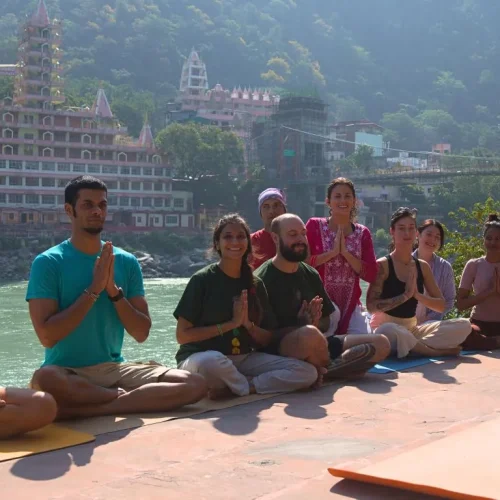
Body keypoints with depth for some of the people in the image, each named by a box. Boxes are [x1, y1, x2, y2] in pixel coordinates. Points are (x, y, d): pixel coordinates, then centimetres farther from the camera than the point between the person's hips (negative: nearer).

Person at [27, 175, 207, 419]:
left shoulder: (126, 262, 7)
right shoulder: (48, 262, -5)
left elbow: (141, 333, 4)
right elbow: (47, 336, -14)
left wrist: (114, 291, -11)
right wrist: (93, 290, -16)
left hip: (114, 368, 4)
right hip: (66, 372, -4)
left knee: (195, 384, -16)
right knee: (45, 380, -40)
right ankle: (125, 396, -13)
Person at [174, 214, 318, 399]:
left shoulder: (255, 285, 9)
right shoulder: (203, 280, -5)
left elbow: (267, 339, 11)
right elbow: (182, 335, -9)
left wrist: (248, 324, -10)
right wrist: (231, 323, -13)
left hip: (244, 359, 5)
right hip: (200, 357, -5)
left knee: (308, 372, -13)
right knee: (212, 361, -43)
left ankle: (232, 388, -17)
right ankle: (250, 386, -11)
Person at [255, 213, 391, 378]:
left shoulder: (310, 274, 13)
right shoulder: (263, 279, -9)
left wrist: (314, 323, -6)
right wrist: (301, 326, -23)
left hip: (314, 346, 8)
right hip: (280, 349, -7)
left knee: (381, 343, -1)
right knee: (310, 335, -41)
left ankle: (321, 369, -17)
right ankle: (326, 369, -8)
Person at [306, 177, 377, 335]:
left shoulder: (363, 233, 9)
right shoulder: (314, 226, 0)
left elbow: (372, 274, 0)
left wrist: (345, 253, -10)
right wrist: (332, 252, -15)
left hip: (351, 305, 3)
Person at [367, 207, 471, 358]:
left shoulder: (423, 266, 8)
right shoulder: (382, 265, -9)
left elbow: (441, 305, 7)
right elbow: (371, 306, -17)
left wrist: (417, 295, -11)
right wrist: (405, 296, -21)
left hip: (412, 329, 6)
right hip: (386, 327, -6)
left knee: (464, 325, -9)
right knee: (388, 331, -43)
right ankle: (437, 351, -19)